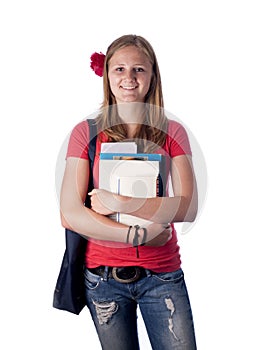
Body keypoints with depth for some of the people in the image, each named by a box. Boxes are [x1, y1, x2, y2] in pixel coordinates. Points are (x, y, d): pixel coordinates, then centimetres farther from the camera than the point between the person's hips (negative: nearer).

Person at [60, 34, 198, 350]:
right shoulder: (87, 132, -2)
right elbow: (70, 215, -10)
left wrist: (121, 203, -20)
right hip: (104, 275, 0)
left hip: (163, 273, 1)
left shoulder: (172, 132, 2)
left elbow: (188, 208, -10)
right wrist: (139, 235, -17)